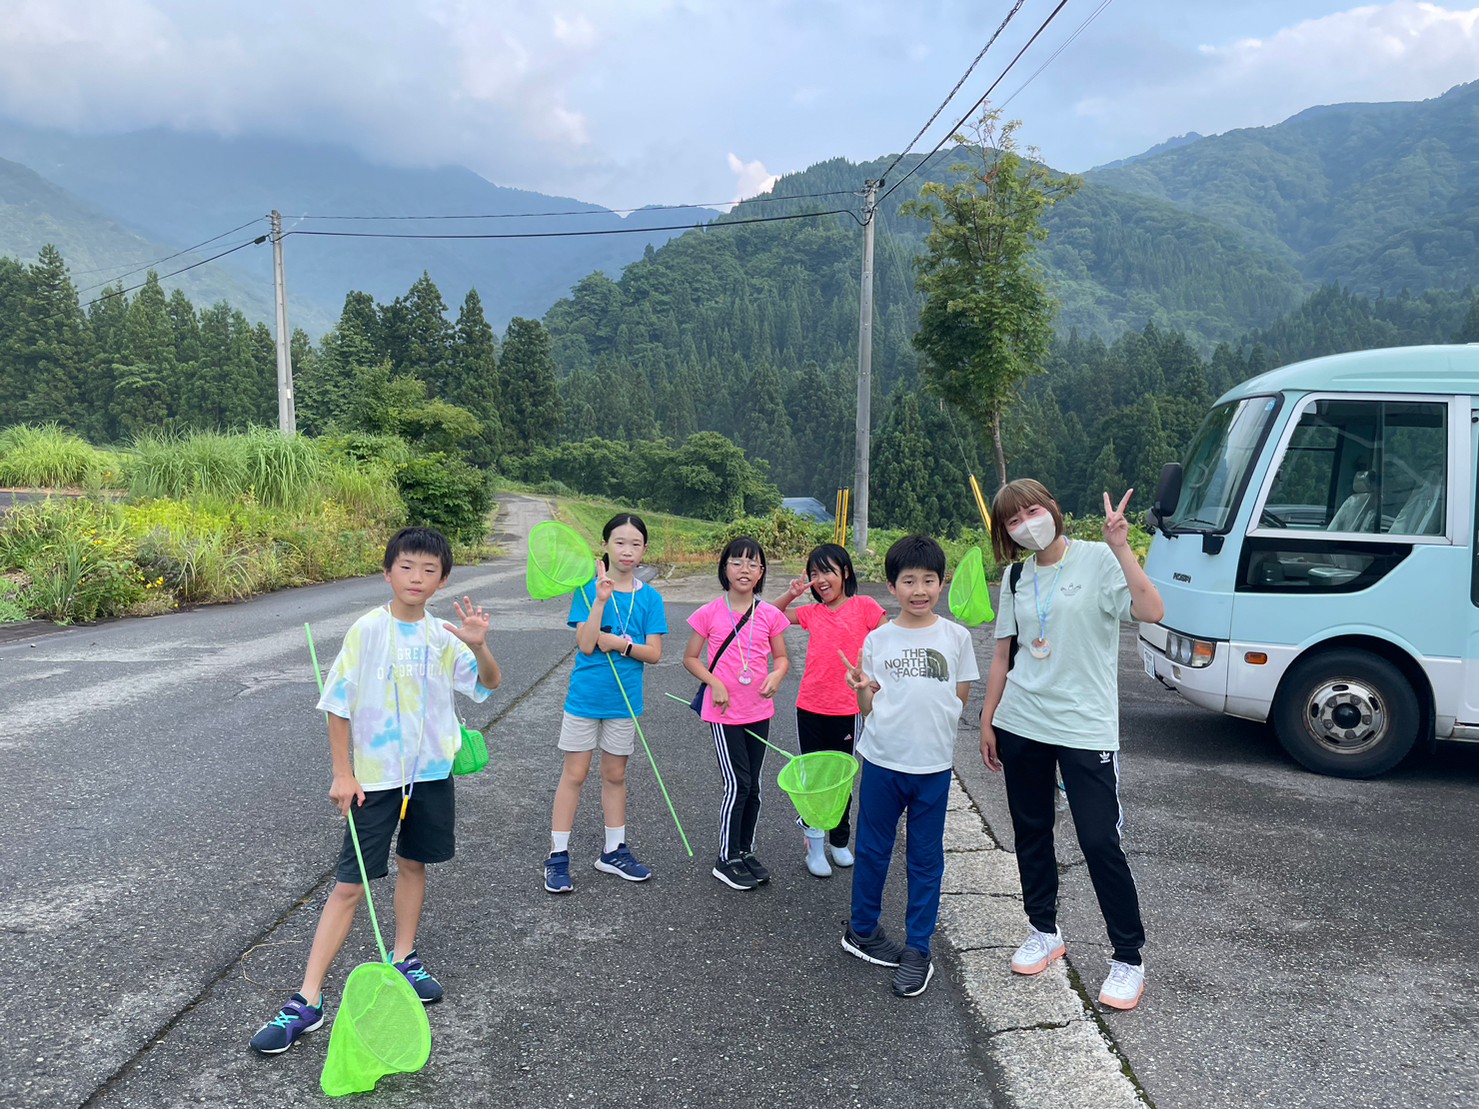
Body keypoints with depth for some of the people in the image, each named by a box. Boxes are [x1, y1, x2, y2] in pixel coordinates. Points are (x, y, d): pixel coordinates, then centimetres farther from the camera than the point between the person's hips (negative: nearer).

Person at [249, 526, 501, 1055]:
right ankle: (307, 1000, 5)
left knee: (413, 863, 18)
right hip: (374, 776, -4)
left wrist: (478, 646, -19)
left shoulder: (443, 636, -2)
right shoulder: (367, 630, -11)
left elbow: (491, 682, 2)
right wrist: (342, 774, -8)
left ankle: (403, 957, 37)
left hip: (431, 772, 4)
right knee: (350, 884, -3)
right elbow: (338, 705, -7)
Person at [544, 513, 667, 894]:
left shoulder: (650, 597, -1)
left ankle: (614, 851, 28)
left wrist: (620, 644, -19)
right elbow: (586, 645, -17)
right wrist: (601, 600, -24)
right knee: (575, 774, 4)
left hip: (625, 699, 2)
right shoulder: (588, 589, -7)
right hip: (585, 695, -2)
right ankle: (558, 856, 14)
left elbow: (654, 653, -5)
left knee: (615, 774, 15)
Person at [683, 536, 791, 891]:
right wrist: (714, 683, -13)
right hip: (724, 713, -3)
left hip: (758, 711, 4)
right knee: (737, 785, -4)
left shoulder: (769, 615, 0)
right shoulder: (710, 613, -7)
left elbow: (781, 657, 10)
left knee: (752, 787, 13)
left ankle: (746, 852, 29)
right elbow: (690, 658, 1)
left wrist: (776, 675, -12)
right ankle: (726, 860, 10)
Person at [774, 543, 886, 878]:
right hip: (810, 708, 2)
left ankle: (840, 841, 30)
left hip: (847, 709, -2)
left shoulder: (864, 606, -6)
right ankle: (815, 847, 20)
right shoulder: (812, 613, 4)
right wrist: (792, 593, -2)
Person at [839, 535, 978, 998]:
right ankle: (862, 930, 33)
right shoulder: (878, 639, -2)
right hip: (883, 761, 0)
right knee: (873, 850, 13)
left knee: (926, 859, 9)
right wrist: (861, 689, -19)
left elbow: (961, 700, 6)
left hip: (933, 764, 0)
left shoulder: (955, 637, -1)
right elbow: (869, 707, 1)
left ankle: (917, 950, 21)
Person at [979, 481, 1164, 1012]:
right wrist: (988, 721, 12)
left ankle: (1128, 960, 12)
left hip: (1085, 728, -5)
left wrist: (1120, 547, -29)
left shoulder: (1098, 560, -8)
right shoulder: (1017, 579, 7)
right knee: (1031, 833, 14)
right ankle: (1043, 932, 33)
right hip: (1020, 726, 5)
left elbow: (1152, 611, -24)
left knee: (1100, 843, -5)